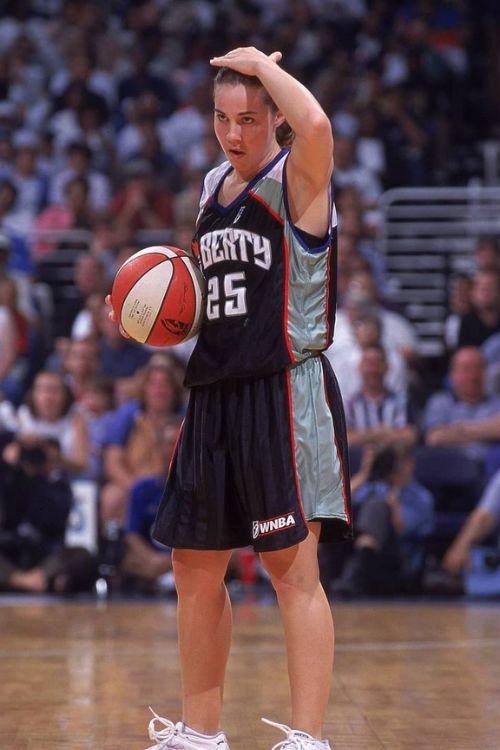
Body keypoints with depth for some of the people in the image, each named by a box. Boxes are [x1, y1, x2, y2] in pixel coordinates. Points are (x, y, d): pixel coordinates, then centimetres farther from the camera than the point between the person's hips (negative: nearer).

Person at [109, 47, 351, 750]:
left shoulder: (298, 179, -9)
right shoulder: (213, 186, 14)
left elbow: (316, 125, -34)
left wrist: (262, 62, -18)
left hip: (287, 390, -8)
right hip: (215, 393, 8)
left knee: (293, 567, -11)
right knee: (196, 568, 12)